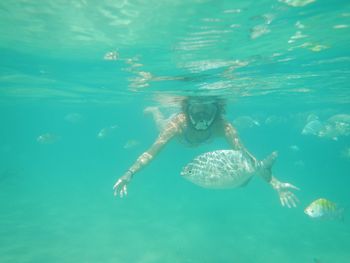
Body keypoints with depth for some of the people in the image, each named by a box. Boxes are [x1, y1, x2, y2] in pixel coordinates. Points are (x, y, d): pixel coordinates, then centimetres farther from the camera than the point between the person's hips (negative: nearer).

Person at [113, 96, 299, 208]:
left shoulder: (222, 126, -46)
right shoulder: (179, 122, -49)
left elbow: (244, 154, -48)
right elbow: (151, 152, -51)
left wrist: (274, 182, -58)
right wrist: (129, 174, -66)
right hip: (180, 134, -1)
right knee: (163, 128, 32)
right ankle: (154, 111, 58)